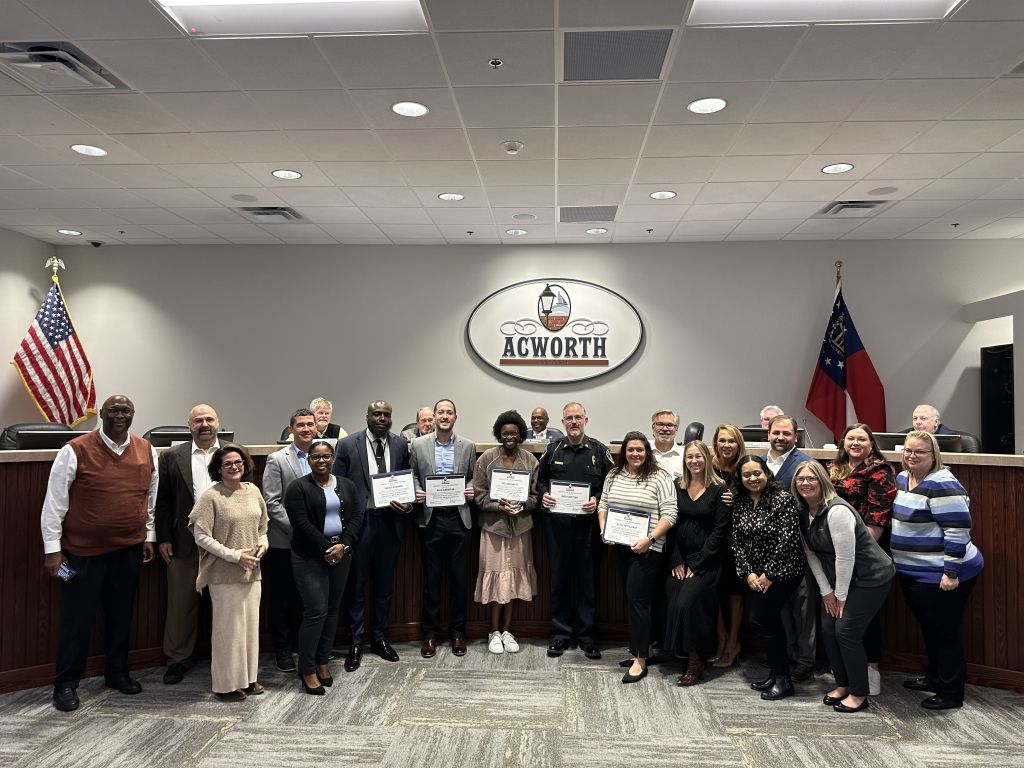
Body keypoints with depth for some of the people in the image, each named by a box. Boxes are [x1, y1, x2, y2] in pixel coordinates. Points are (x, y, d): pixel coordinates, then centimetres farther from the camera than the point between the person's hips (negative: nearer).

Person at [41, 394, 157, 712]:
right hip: (82, 551, -4)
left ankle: (117, 673, 31)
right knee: (77, 618, 5)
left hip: (129, 549, 4)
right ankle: (66, 684, 21)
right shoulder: (75, 451, -10)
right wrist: (52, 548, -7)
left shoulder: (146, 451, 3)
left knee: (121, 614, 14)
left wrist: (149, 535, 12)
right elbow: (54, 501, -7)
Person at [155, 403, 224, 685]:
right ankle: (178, 658, 23)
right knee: (182, 601, 8)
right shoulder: (172, 457, 2)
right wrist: (163, 538, -1)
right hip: (185, 541, 0)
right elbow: (162, 500, 3)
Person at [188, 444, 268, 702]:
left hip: (251, 571, 6)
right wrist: (235, 555, -16)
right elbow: (201, 536, -13)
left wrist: (262, 544, -1)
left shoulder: (253, 491, 6)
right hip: (224, 574, -6)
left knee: (251, 624, 12)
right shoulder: (211, 496, -11)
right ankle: (227, 684, 17)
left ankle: (247, 677, 26)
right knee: (228, 627, 3)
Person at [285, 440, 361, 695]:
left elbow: (356, 517, 5)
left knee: (333, 610, 9)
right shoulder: (298, 487, -5)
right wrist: (326, 548, -15)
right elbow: (302, 524, -13)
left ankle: (323, 662, 21)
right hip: (310, 557, -5)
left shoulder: (346, 485, 9)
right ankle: (307, 670, 4)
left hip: (341, 554, 5)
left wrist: (343, 545, -9)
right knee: (316, 612, -7)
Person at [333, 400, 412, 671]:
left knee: (384, 584, 14)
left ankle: (380, 638, 29)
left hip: (390, 521, 3)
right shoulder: (347, 444, -3)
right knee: (356, 584, 6)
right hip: (359, 520, -3)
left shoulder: (401, 445, 5)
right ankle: (356, 643, 20)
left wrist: (408, 505, -7)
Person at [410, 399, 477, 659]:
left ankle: (457, 632, 20)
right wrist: (417, 493, -9)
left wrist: (471, 491, -9)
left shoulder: (468, 446, 5)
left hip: (459, 518, 1)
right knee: (431, 578, 7)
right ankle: (430, 633, 19)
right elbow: (412, 477, 9)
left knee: (459, 577, 6)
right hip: (431, 518, -1)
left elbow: (474, 478, 11)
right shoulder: (418, 445, 3)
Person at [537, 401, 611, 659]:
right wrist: (544, 494, -3)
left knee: (588, 579, 5)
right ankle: (561, 633, 18)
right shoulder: (553, 449, 8)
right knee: (559, 578, 7)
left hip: (587, 523, -1)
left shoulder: (599, 450, 3)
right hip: (558, 523, 1)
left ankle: (587, 634, 17)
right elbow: (540, 479, 16)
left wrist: (597, 500, -12)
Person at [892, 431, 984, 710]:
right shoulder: (903, 478, 8)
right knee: (928, 627, 21)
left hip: (940, 575, -9)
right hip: (913, 573, 9)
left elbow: (958, 530, -23)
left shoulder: (941, 485, -21)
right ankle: (934, 677, 37)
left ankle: (951, 693, 17)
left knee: (945, 632, 3)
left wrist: (951, 572, -23)